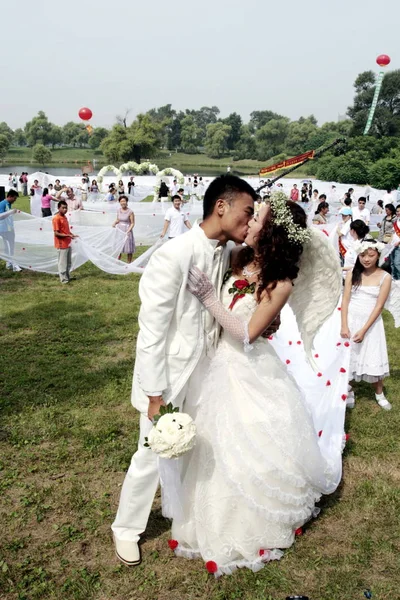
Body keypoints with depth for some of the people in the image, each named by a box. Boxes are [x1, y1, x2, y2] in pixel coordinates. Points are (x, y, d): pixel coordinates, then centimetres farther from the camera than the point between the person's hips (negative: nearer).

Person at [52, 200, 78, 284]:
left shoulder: (64, 217, 11)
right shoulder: (56, 218, -16)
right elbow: (56, 233, -19)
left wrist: (72, 234, 5)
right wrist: (68, 235, -26)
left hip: (67, 244, 9)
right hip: (61, 245, -9)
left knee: (68, 263, 16)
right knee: (63, 263, 0)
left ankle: (67, 277, 28)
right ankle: (64, 279, 9)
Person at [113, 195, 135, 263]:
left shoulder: (130, 212, -14)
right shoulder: (118, 210, 3)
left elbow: (132, 223, -12)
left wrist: (128, 231, -24)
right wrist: (114, 223, -4)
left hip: (126, 231, -5)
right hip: (119, 230, 5)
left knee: (128, 249, 4)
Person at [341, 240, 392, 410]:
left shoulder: (385, 277, -7)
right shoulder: (352, 274, -2)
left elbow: (379, 307, -11)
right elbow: (345, 300, -4)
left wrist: (364, 330, -17)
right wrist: (344, 326, -13)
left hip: (371, 322, -1)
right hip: (351, 320, 2)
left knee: (373, 358, 6)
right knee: (348, 357, 7)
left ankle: (379, 394, 28)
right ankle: (348, 392, 26)